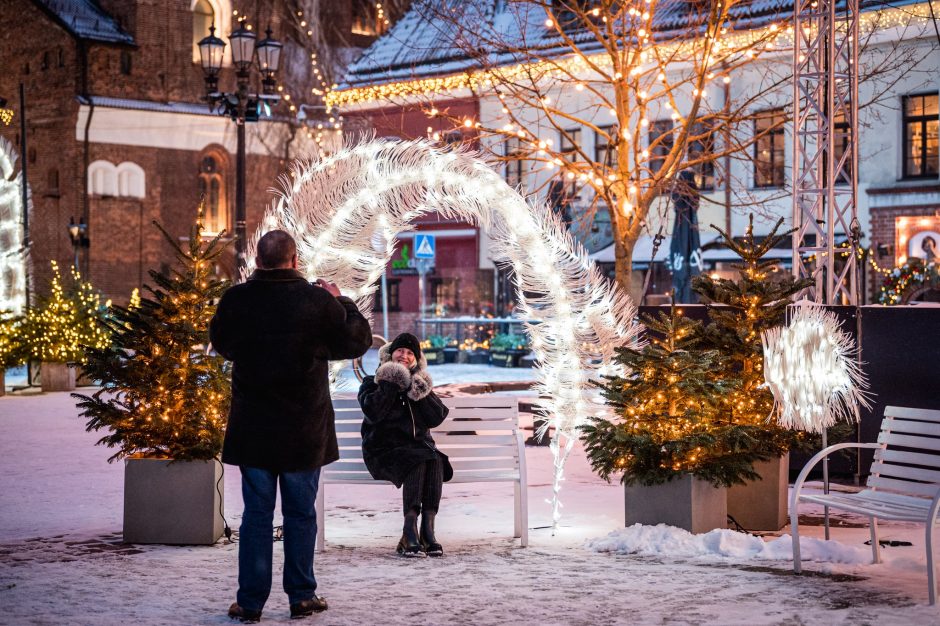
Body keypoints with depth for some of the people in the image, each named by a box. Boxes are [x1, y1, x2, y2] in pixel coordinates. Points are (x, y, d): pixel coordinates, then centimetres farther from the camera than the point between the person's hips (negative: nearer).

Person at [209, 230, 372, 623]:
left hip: (252, 428, 1)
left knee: (256, 513, 8)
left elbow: (221, 343, 13)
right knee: (300, 513, 11)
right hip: (304, 431, -1)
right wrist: (340, 301, 14)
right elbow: (358, 341, 2)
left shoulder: (236, 300, -6)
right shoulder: (318, 301, -11)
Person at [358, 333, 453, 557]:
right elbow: (373, 412, -12)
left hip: (418, 445, 3)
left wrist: (420, 390, -7)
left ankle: (428, 526, -36)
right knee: (418, 461, -33)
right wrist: (390, 383, -11)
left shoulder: (419, 384, 20)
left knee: (435, 460, -31)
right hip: (384, 451, -3)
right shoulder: (372, 383, 11)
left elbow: (437, 417, 4)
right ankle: (410, 528, -40)